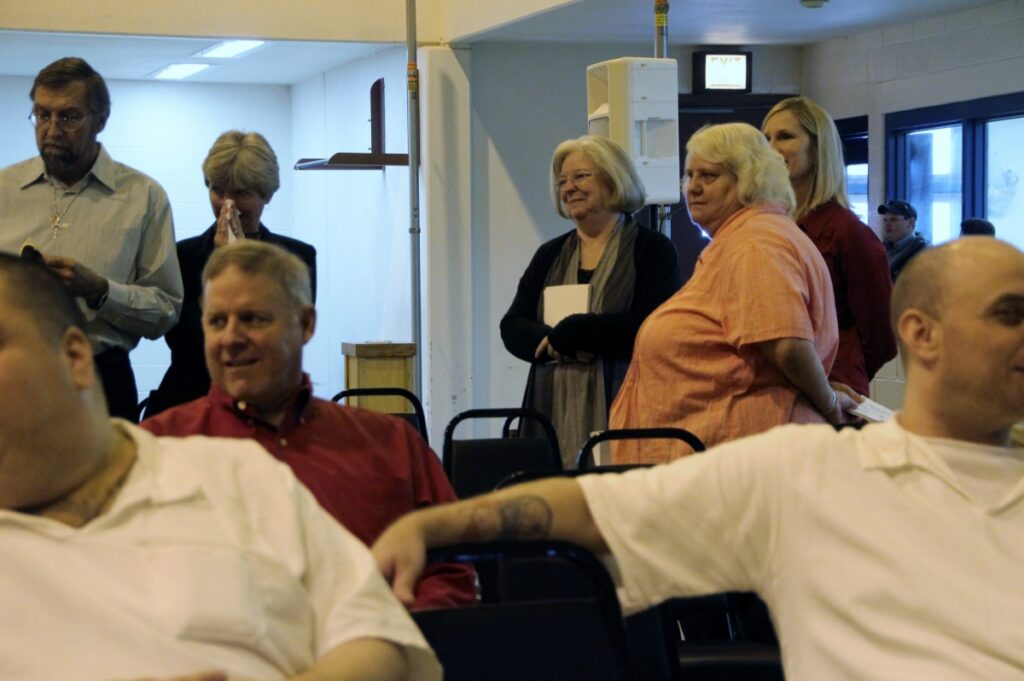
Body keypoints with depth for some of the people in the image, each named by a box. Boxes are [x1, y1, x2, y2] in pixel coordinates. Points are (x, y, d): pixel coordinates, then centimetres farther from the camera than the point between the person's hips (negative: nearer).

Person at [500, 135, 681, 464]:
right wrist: (556, 345, -11)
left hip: (621, 409, -4)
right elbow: (512, 327, 10)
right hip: (554, 412, 4)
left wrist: (569, 333, -10)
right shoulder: (550, 255, 17)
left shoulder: (651, 249, 1)